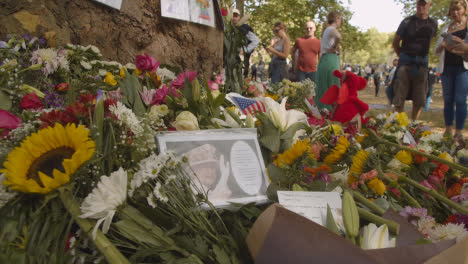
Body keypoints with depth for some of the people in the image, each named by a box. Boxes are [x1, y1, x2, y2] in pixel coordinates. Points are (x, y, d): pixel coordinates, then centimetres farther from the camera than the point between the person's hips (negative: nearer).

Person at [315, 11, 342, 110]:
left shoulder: (326, 30, 21)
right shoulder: (332, 29, -6)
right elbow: (338, 36, -29)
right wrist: (335, 47, -14)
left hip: (323, 60, 9)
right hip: (331, 60, -9)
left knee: (324, 89, 9)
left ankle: (321, 110, 12)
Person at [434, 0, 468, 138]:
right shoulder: (446, 28, 16)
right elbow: (437, 51, 16)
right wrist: (443, 45, -6)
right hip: (447, 67, 4)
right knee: (448, 100, 5)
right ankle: (448, 130, 11)